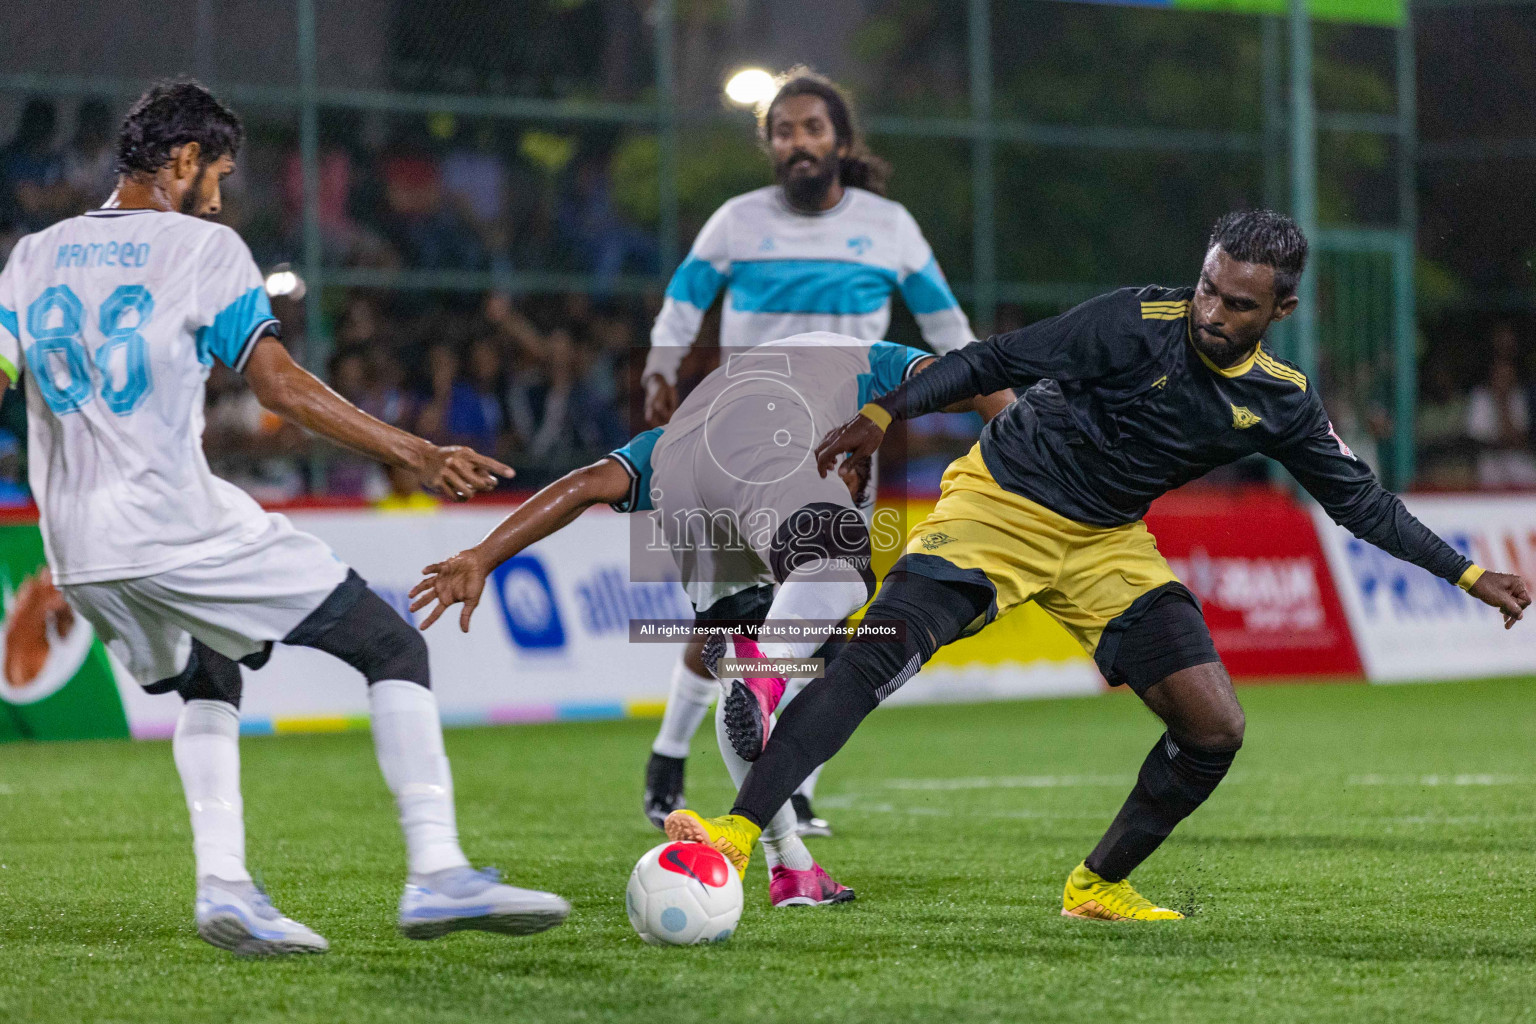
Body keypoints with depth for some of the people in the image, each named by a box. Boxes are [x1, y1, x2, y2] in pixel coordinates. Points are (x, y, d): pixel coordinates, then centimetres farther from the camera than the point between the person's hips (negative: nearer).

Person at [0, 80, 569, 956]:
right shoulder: (203, 247, -3)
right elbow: (280, 385, -10)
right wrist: (413, 453, -9)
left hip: (78, 552, 6)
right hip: (182, 527, -6)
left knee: (206, 684, 31)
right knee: (395, 649, 2)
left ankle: (223, 884, 10)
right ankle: (437, 873, -10)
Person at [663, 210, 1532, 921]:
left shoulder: (1282, 402, -4)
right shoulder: (1137, 323, -19)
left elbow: (1360, 499, 8)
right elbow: (991, 362, -15)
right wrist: (885, 413, -25)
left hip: (1107, 544, 5)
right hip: (1000, 504, -5)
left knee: (1216, 728, -6)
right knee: (874, 661, -25)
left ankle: (1099, 887, 14)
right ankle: (739, 832, -27)